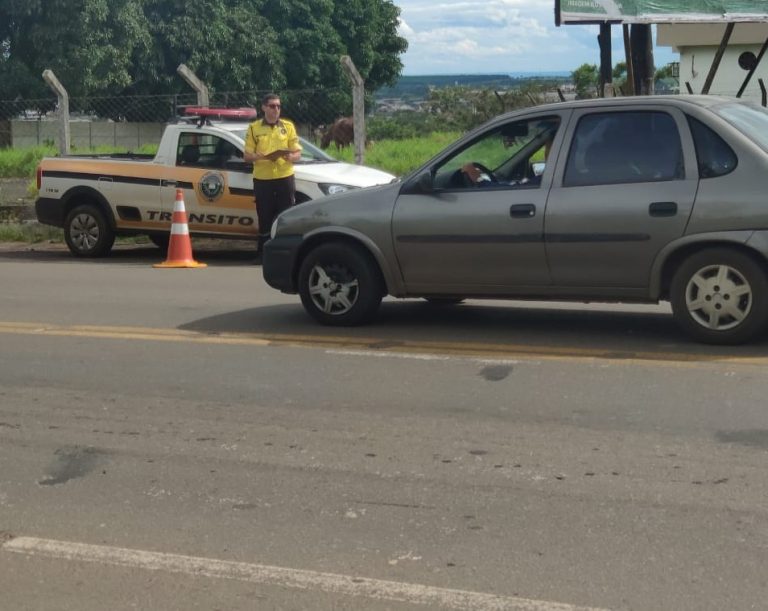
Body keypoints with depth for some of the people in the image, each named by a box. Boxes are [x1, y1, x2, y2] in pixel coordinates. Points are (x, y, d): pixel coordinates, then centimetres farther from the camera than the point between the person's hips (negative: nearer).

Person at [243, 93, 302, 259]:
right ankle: (262, 254, 10)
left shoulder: (288, 126, 9)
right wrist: (260, 156, -16)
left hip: (285, 178, 1)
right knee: (265, 219, 2)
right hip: (262, 179, -1)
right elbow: (246, 155, 5)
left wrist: (291, 156, -15)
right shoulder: (254, 128, 6)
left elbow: (298, 153, 9)